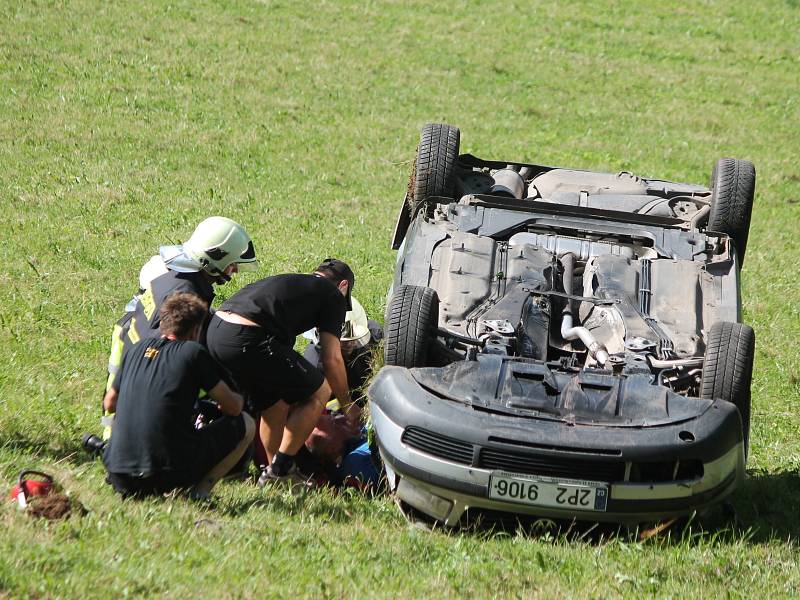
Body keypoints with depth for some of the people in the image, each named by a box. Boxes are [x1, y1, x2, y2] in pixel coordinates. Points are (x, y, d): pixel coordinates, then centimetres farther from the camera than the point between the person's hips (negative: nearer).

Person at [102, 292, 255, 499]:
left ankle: (135, 490, 13)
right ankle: (200, 490, -3)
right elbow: (233, 407, 6)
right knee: (245, 424, 13)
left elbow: (109, 403, 25)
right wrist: (238, 399, 29)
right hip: (170, 472, -5)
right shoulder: (193, 352, 0)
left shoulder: (136, 349, 13)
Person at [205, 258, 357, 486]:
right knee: (319, 391, 7)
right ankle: (280, 470, 7)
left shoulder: (293, 282, 35)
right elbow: (332, 359, 8)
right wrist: (347, 405, 24)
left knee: (275, 403, 26)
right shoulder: (332, 295, 13)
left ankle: (274, 468, 30)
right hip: (247, 339, -8)